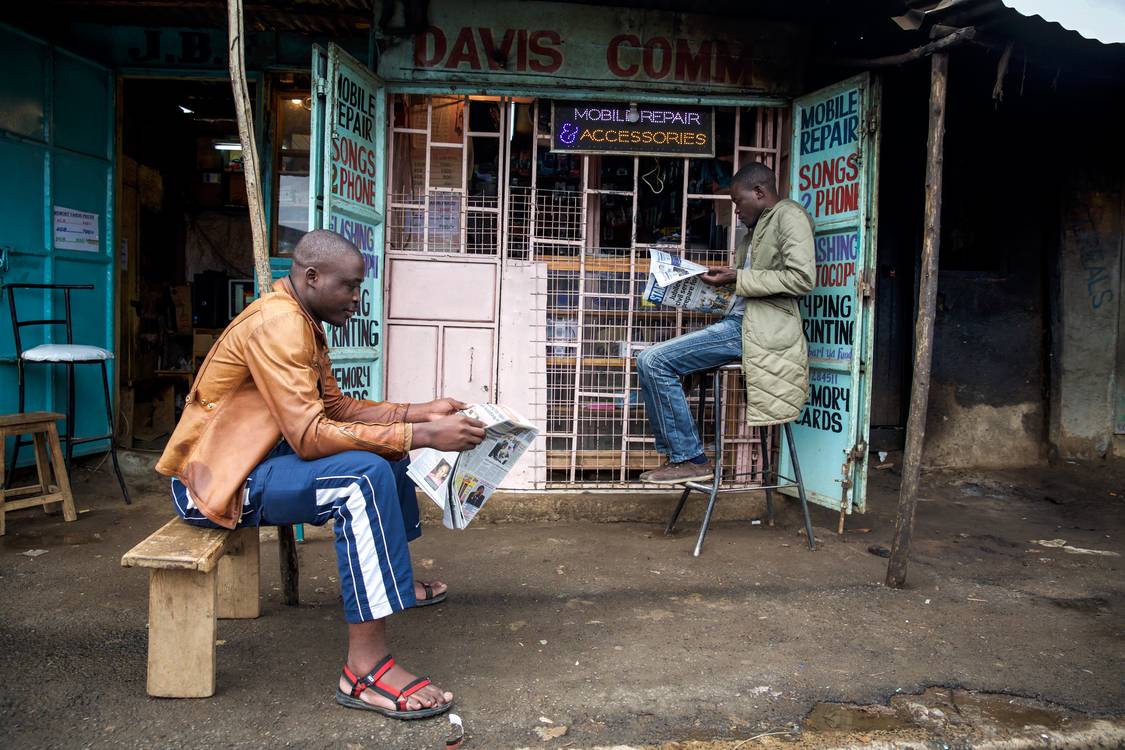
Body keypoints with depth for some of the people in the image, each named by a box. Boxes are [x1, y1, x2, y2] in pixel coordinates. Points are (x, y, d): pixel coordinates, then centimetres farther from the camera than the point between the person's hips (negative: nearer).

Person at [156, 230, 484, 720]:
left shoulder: (303, 322, 9)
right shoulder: (276, 323, -22)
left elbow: (338, 408, 10)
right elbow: (310, 436, -30)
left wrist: (419, 413, 0)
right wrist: (419, 436, -30)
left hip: (251, 459, 10)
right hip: (216, 479, -10)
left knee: (385, 447, 17)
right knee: (366, 474, -30)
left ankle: (392, 578, 34)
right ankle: (366, 669, -30)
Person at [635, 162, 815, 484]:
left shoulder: (790, 215, -4)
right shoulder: (759, 227, 24)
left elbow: (802, 278, -18)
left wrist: (738, 278, -16)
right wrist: (723, 282, 11)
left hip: (758, 327, -10)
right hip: (737, 321, 10)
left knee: (654, 361, -18)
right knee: (649, 361, 3)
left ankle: (692, 460, -9)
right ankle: (677, 456, 4)